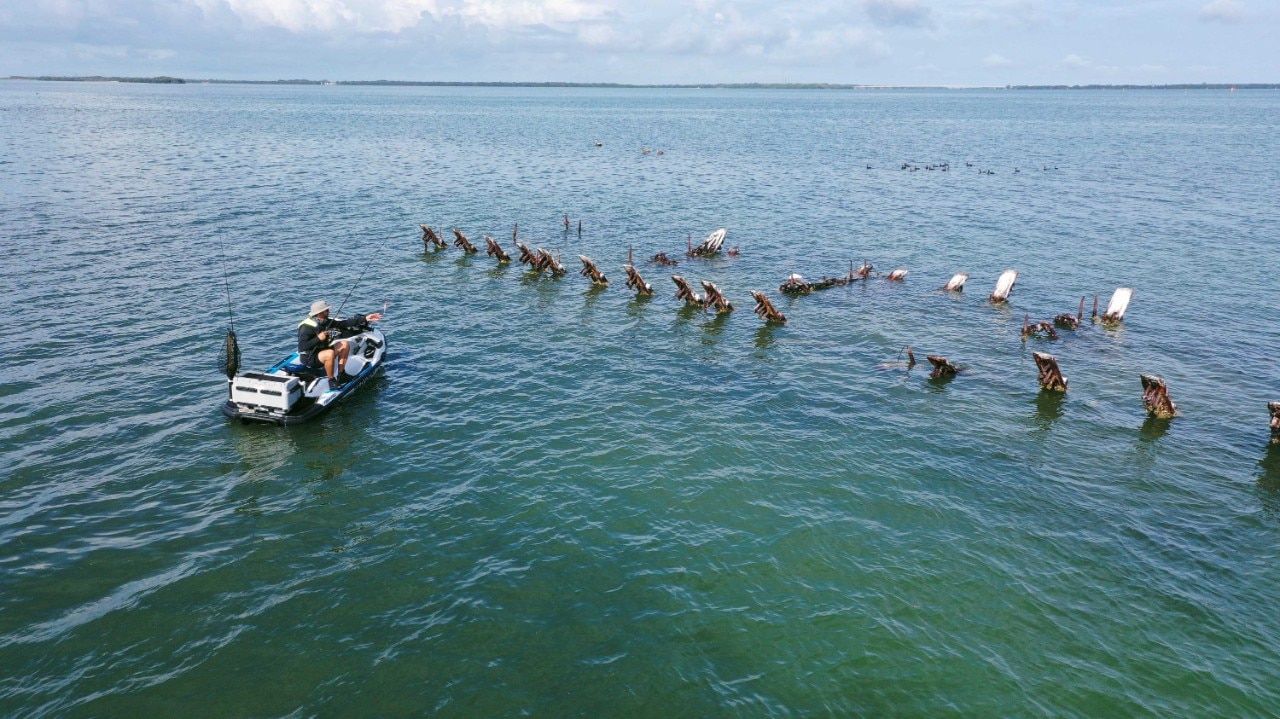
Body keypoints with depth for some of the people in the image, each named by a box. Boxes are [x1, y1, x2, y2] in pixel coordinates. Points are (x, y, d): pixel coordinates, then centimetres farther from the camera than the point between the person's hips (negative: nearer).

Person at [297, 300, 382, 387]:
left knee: (345, 344, 1)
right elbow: (301, 347, -27)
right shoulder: (306, 327, -21)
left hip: (322, 350, 9)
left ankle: (341, 374, 0)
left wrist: (365, 319, -8)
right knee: (330, 353, -36)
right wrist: (318, 339, -33)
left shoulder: (326, 322, 1)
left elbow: (344, 323, -3)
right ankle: (331, 380, -19)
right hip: (309, 358, -9)